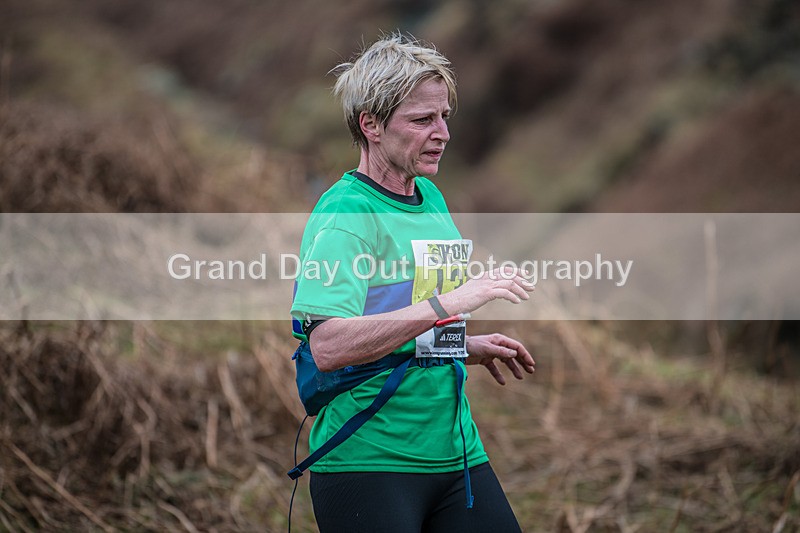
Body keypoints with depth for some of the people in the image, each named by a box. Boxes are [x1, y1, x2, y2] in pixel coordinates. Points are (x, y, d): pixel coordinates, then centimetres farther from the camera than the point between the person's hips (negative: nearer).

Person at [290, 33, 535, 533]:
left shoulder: (432, 198, 13)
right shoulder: (344, 212, -13)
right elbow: (328, 346, -27)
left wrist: (470, 348, 11)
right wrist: (449, 302, -29)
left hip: (456, 450, 7)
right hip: (367, 464, -7)